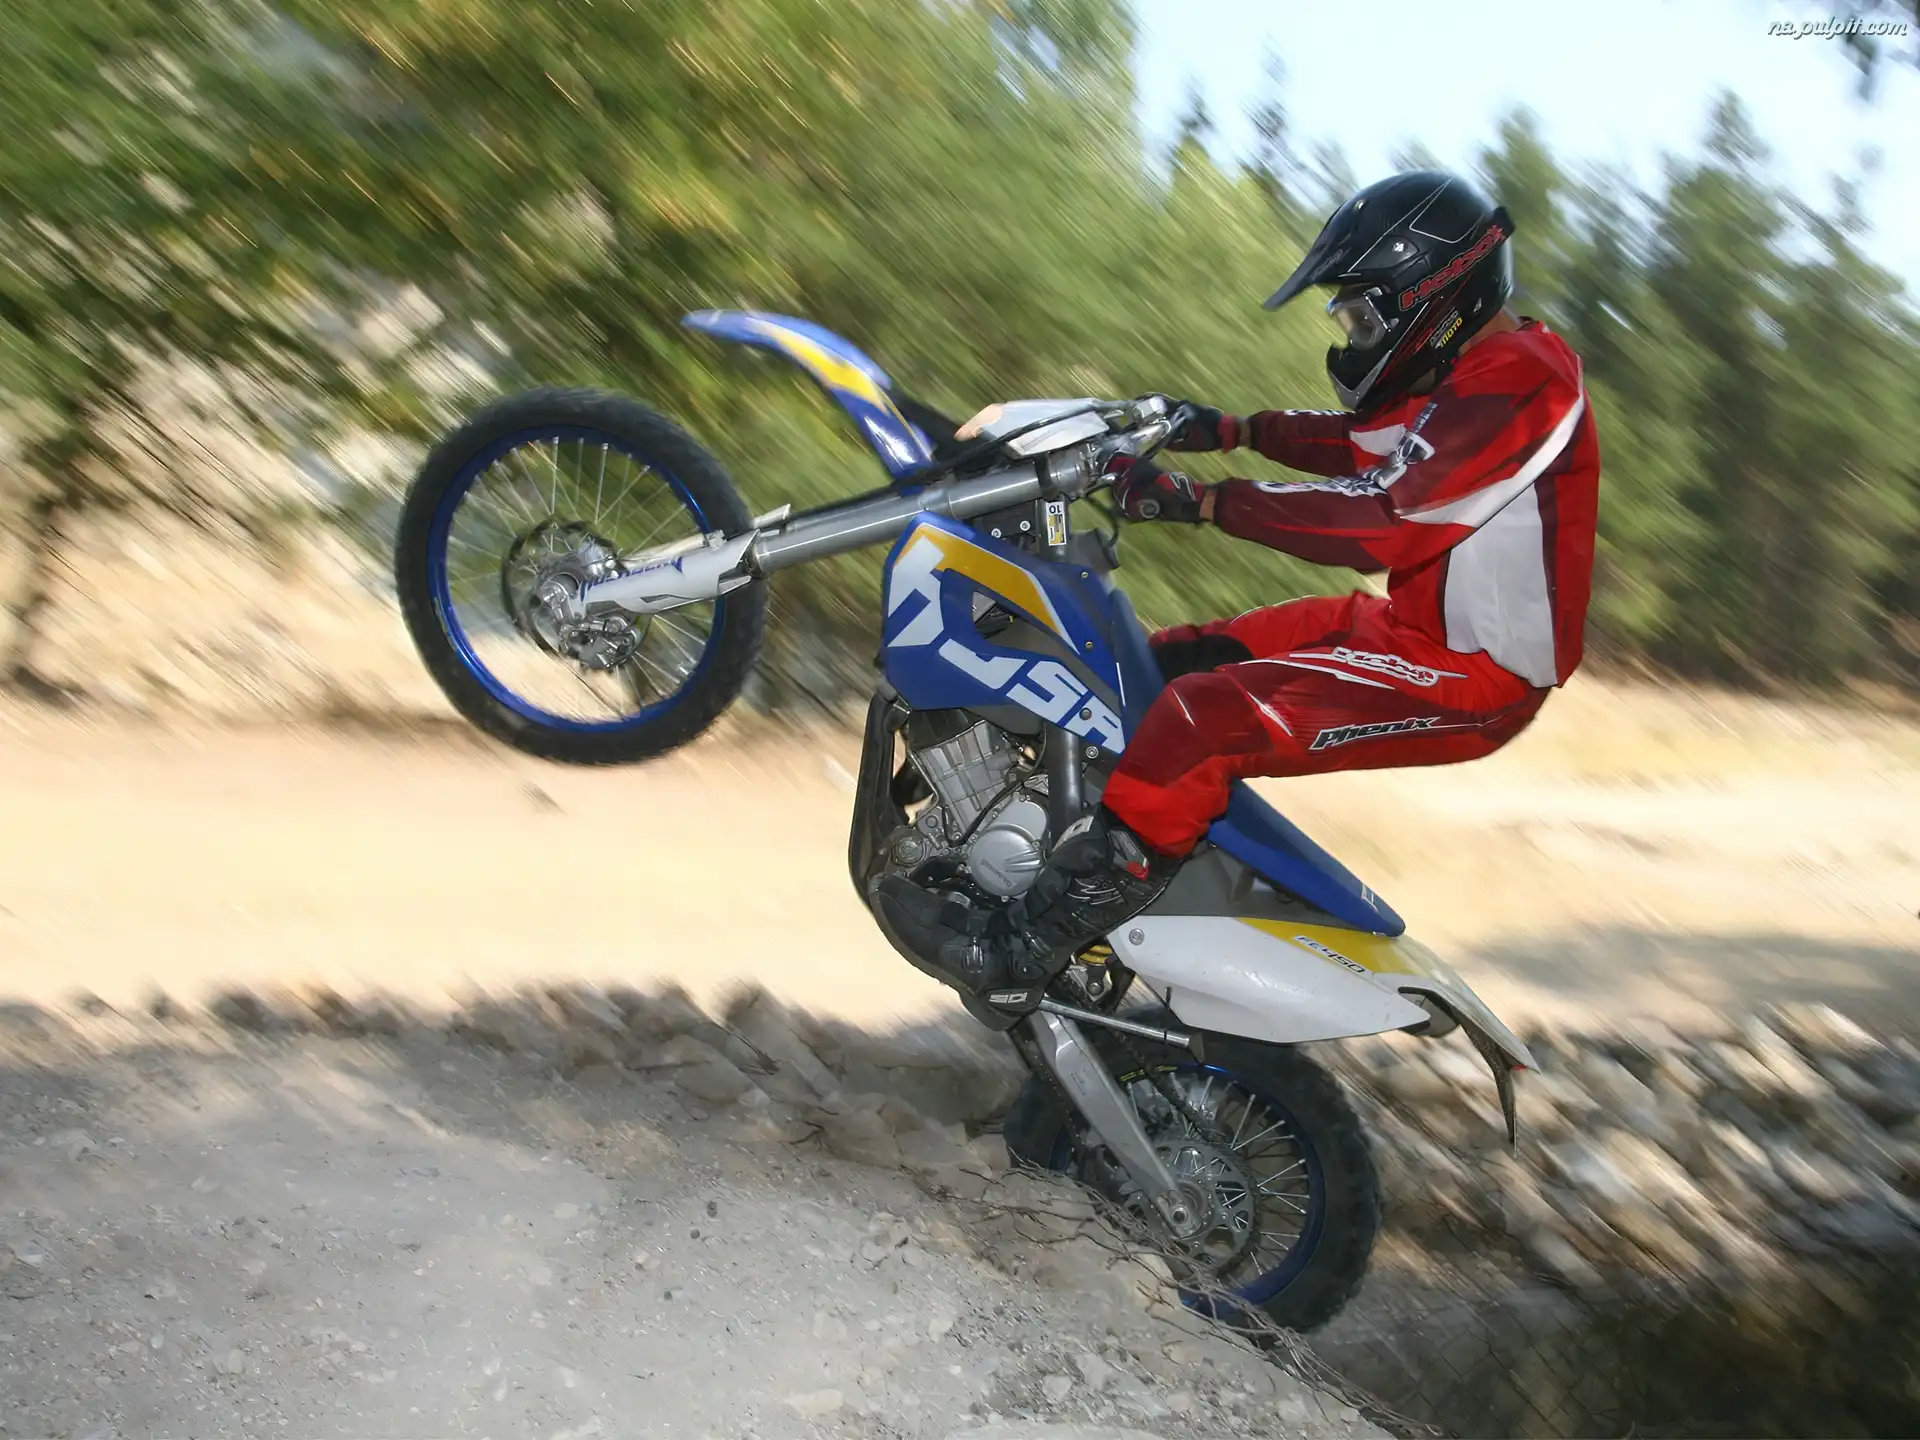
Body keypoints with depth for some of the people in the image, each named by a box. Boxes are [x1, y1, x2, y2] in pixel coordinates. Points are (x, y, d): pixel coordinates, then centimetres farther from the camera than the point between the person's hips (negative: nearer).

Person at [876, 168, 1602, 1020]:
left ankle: (1018, 954, -25)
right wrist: (1234, 430, 14)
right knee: (1166, 664, 10)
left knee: (1205, 717, -27)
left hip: (1470, 675, -11)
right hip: (1416, 623, 11)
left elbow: (1383, 518, -30)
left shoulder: (1513, 387, -21)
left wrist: (1202, 502, -29)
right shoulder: (1483, 368, 11)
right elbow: (1365, 447, 25)